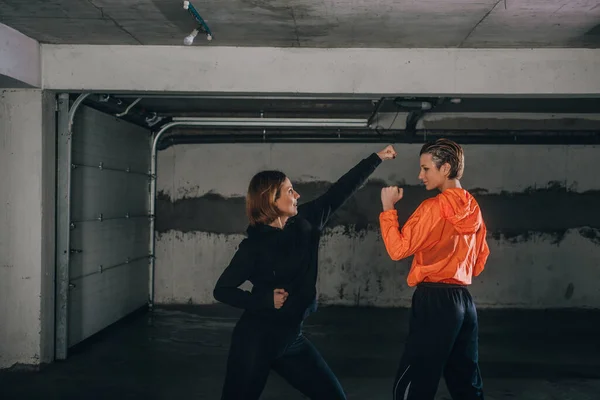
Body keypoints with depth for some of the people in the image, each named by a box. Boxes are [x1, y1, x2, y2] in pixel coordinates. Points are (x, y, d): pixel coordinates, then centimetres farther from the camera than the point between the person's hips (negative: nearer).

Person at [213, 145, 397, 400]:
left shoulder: (305, 224, 0)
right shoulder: (254, 245, -12)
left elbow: (339, 191, 5)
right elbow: (221, 290, -7)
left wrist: (377, 158, 9)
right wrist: (265, 300, -17)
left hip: (292, 338, 5)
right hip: (255, 340, -5)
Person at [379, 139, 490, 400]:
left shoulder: (434, 207, -13)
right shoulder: (473, 208, 9)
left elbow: (398, 249, -14)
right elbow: (480, 261, 16)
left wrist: (388, 207, -6)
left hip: (435, 302, -8)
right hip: (463, 300, 8)